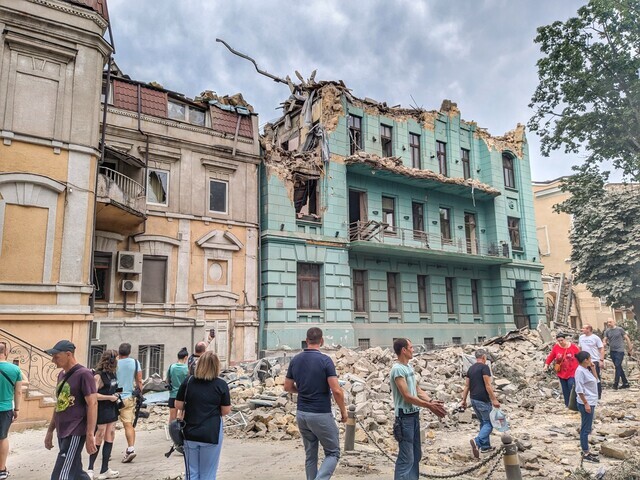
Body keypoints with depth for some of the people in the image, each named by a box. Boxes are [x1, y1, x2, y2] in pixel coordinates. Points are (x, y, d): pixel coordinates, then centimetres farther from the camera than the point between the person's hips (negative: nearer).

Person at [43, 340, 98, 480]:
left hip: (75, 433, -8)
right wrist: (50, 431, 20)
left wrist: (90, 435, -22)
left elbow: (92, 404, -18)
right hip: (62, 433, 8)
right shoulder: (61, 375, 12)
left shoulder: (83, 374, -14)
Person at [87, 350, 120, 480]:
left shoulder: (111, 374, 8)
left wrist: (115, 396, 7)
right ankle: (90, 469, 16)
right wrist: (110, 397, -19)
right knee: (98, 440, 1)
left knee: (110, 438, 10)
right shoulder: (99, 375, -16)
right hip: (101, 411, -8)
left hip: (111, 410, 8)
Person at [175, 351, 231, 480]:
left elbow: (178, 405, 1)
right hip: (211, 434, -2)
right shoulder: (221, 385, -9)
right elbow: (225, 411, -6)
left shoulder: (188, 382, -3)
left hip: (190, 433, 2)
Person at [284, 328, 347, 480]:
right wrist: (343, 411, -5)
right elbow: (337, 391, -19)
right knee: (333, 454, 7)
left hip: (302, 414, 6)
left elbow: (287, 387, 10)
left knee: (310, 456, 16)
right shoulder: (325, 360, -15)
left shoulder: (295, 360, 1)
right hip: (321, 415, -5)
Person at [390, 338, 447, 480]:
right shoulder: (398, 369, -19)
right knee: (406, 457, -5)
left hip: (414, 415, 10)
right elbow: (407, 396, -20)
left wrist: (431, 401, -3)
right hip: (405, 417, -10)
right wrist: (429, 406, -16)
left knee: (416, 454, 18)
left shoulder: (409, 367, 11)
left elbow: (418, 390, 13)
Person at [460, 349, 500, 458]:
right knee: (489, 423, -3)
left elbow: (467, 386, 13)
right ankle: (477, 441, -22)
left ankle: (485, 446, 21)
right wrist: (494, 399, -14)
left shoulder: (471, 368, 12)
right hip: (483, 400, -8)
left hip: (473, 399, 8)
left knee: (483, 422, 18)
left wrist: (464, 400, 16)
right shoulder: (484, 367, -11)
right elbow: (488, 385, -17)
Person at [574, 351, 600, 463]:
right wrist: (586, 404, -21)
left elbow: (595, 381, 21)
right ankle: (586, 455, 3)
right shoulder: (580, 371, -19)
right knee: (585, 429, -3)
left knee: (587, 428, 16)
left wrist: (592, 369, 10)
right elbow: (579, 390, -21)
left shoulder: (586, 370, 10)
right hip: (586, 403, -10)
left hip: (591, 402, 10)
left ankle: (586, 451, 25)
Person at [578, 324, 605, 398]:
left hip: (595, 361, -5)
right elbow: (579, 348, 16)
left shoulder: (595, 338, -9)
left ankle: (598, 394, 16)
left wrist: (601, 360, -15)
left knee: (596, 378, 5)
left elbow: (602, 349, -8)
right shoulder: (581, 337, 6)